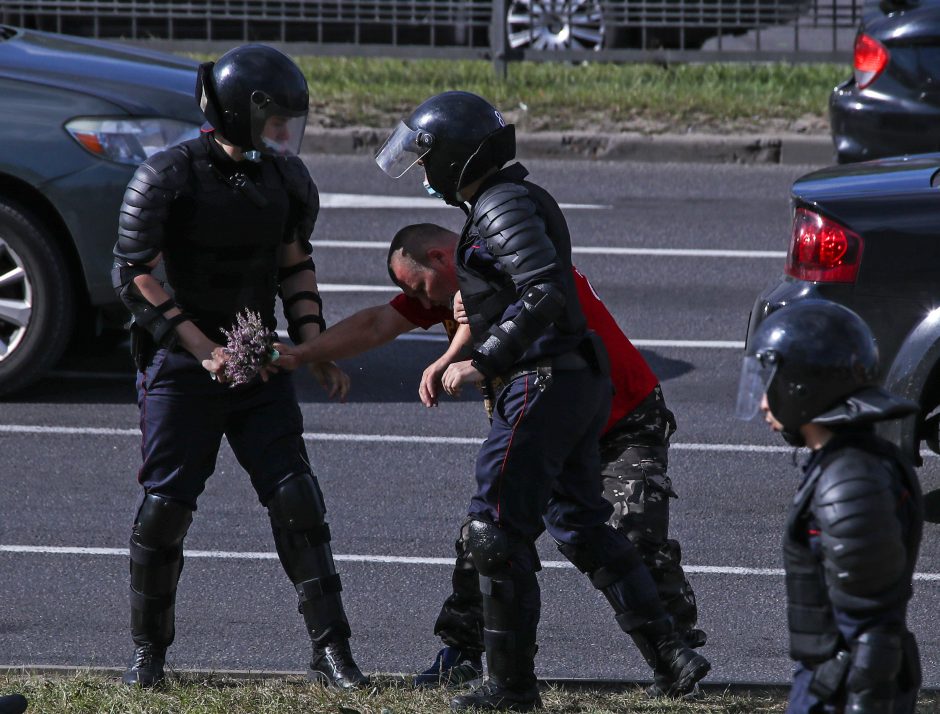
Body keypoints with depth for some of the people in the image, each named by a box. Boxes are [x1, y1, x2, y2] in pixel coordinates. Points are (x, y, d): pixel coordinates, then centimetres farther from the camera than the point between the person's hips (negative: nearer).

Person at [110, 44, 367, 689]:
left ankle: (331, 651, -2)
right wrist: (206, 350, -18)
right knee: (165, 507, -3)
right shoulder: (167, 179, -14)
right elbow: (134, 276, -13)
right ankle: (149, 651, 13)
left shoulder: (286, 180, 3)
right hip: (181, 369, -4)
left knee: (297, 501, -5)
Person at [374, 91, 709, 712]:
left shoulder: (502, 207, -14)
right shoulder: (515, 199, 18)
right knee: (581, 525, 16)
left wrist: (482, 363, -23)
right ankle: (671, 654, 12)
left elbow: (543, 292, -25)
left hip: (545, 382, -10)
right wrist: (454, 360, 22)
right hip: (583, 381, 10)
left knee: (498, 531, -5)